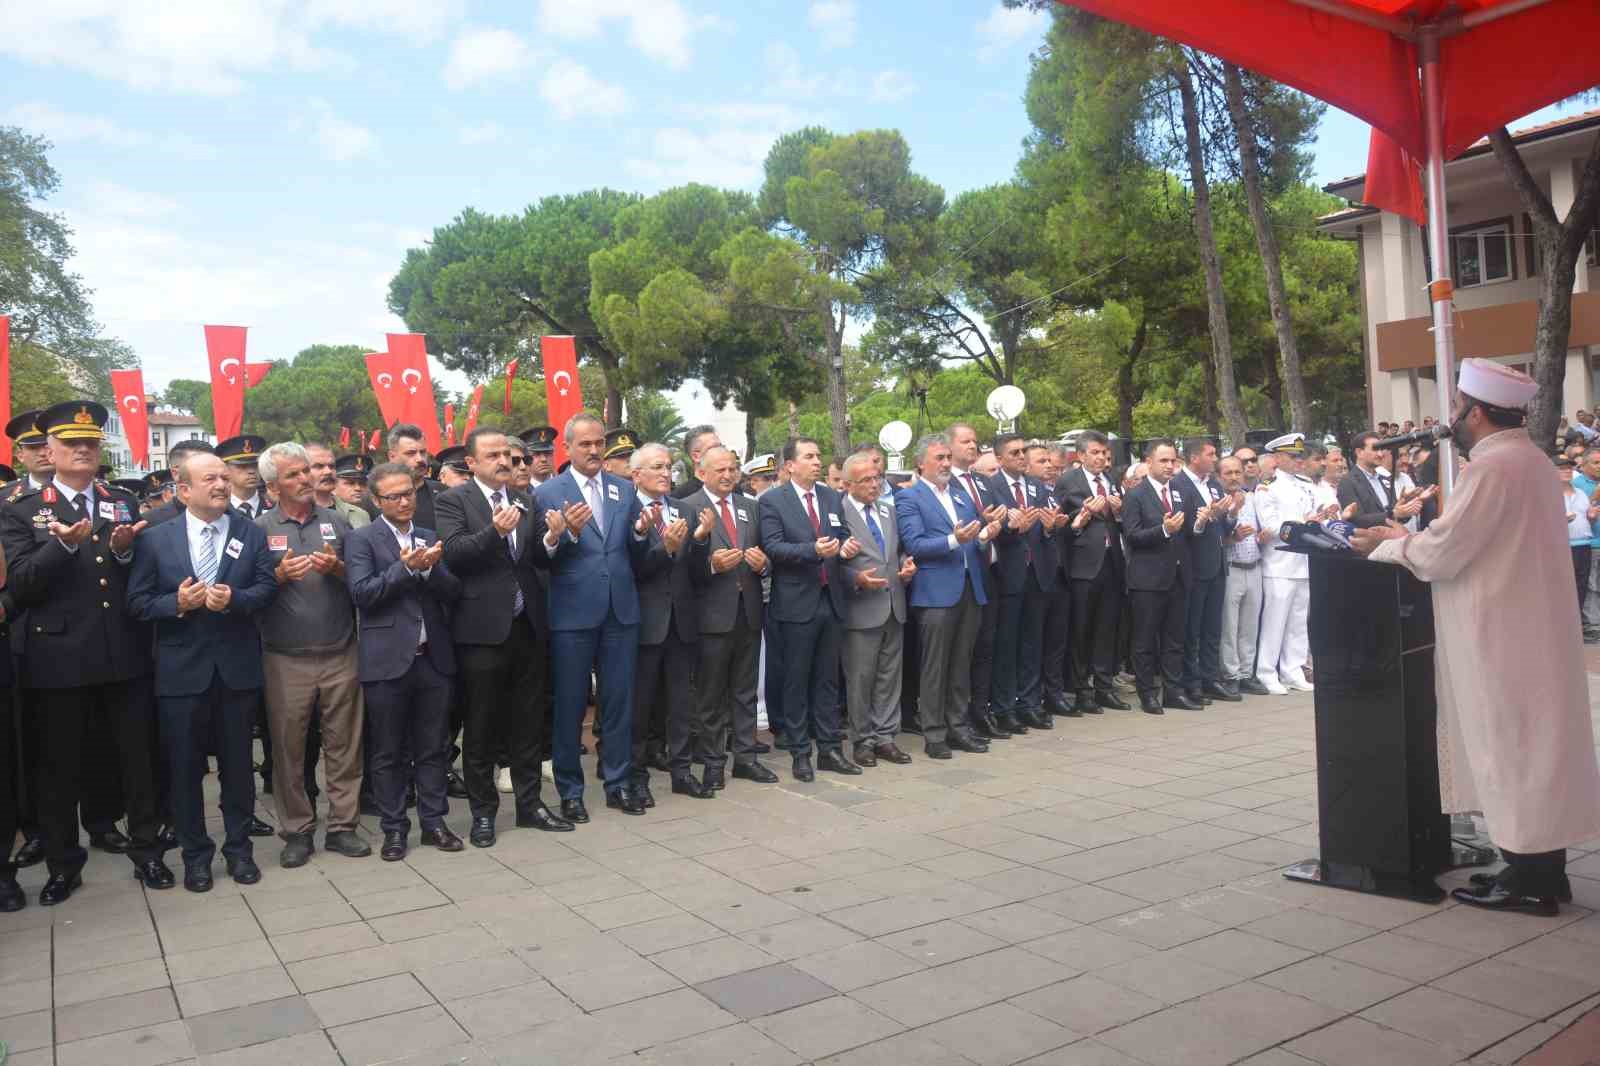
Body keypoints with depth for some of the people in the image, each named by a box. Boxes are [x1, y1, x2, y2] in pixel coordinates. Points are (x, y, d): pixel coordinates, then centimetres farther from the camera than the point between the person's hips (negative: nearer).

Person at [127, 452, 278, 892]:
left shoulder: (252, 534, 3)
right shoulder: (154, 539, 0)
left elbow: (267, 587, -3)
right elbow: (137, 602, -1)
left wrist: (234, 599, -21)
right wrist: (177, 603, -18)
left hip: (237, 669, 1)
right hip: (182, 670, -1)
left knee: (238, 764, 11)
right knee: (184, 768, 8)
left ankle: (239, 848, 25)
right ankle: (195, 853, 23)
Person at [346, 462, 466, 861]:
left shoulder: (430, 538, 12)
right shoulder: (362, 539, -1)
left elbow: (453, 591, 4)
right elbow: (362, 592, -12)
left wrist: (429, 568, -13)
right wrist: (406, 567, -19)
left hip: (433, 658, 4)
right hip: (388, 660, -4)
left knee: (433, 748, 11)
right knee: (388, 752, 6)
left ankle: (434, 821, 22)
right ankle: (394, 828, 18)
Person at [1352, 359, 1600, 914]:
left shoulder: (1493, 465, -19)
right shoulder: (1529, 458, 13)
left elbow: (1443, 554, -20)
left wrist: (1386, 545, -4)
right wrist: (1410, 538, 13)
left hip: (1503, 638, -10)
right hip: (1531, 632, 10)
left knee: (1511, 748, -2)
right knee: (1535, 744, 14)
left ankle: (1529, 880, 7)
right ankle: (1543, 868, 24)